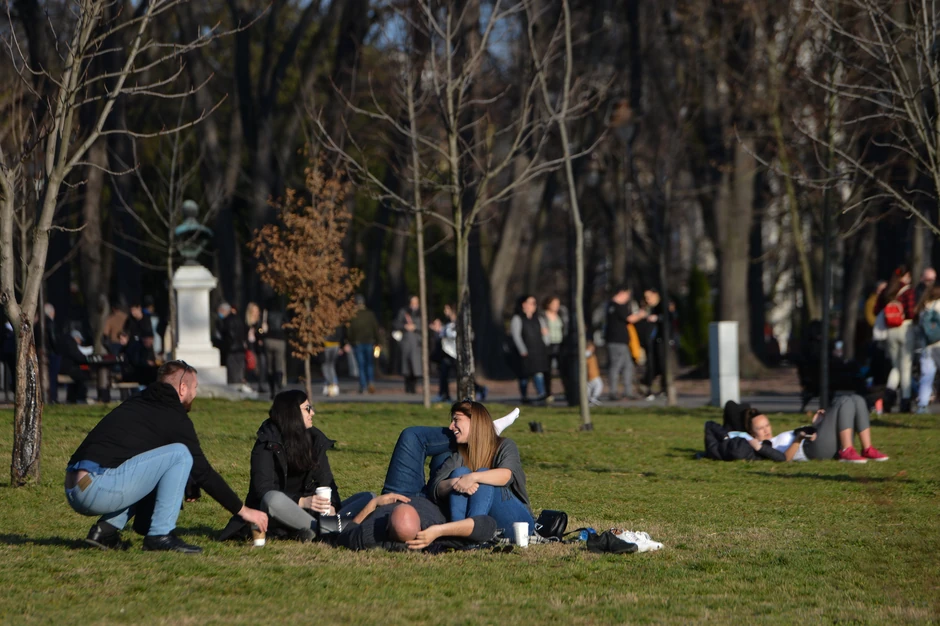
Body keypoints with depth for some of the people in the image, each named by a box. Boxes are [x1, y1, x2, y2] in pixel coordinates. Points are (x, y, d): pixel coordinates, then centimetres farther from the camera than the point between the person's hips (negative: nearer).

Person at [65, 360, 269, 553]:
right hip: (99, 490, -8)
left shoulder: (134, 404, 25)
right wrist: (242, 510, 13)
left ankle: (105, 529, 14)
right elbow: (203, 472, 3)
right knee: (180, 454, -5)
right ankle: (160, 535, -4)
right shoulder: (175, 417, 1)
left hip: (72, 491, 8)